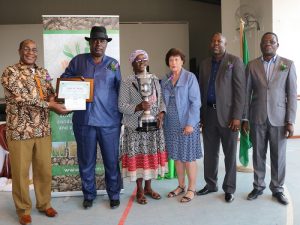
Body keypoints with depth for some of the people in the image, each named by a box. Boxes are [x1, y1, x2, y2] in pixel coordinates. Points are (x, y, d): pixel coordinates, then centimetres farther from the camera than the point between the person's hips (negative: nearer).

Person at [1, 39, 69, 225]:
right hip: (20, 130, -5)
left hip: (43, 129, 5)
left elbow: (51, 94, 14)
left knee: (45, 169, 12)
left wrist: (55, 100, -10)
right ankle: (23, 209, 25)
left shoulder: (43, 73, 11)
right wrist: (50, 105, -19)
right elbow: (22, 98, -18)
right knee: (21, 171, 7)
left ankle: (44, 204, 31)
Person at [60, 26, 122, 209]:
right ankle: (89, 194, 28)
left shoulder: (113, 64, 8)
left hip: (109, 121, -1)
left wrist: (122, 113, 3)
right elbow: (64, 78, 14)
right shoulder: (78, 60, 9)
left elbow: (120, 90, 9)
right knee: (86, 160, 11)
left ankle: (114, 194, 24)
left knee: (112, 160, 7)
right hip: (84, 120, 1)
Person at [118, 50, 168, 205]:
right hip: (136, 127, -4)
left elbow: (161, 100, 12)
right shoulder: (127, 83, -5)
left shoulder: (155, 80, 9)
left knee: (152, 155, 10)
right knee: (138, 157, 1)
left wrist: (161, 113, -7)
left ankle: (148, 187, 28)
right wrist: (139, 107, -24)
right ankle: (139, 190, 20)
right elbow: (122, 106, -10)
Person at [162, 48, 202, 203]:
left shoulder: (190, 77, -6)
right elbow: (163, 102, 10)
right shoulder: (165, 81, 8)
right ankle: (181, 186, 28)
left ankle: (191, 189, 17)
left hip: (187, 123, -5)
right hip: (171, 124, 5)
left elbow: (195, 102, -10)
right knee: (176, 156, 13)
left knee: (189, 157, 3)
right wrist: (163, 122, 2)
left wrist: (190, 123, -16)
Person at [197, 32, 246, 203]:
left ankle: (229, 189, 21)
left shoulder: (235, 61, -3)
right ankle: (211, 184, 28)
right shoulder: (205, 63, 12)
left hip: (227, 114, -4)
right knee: (210, 152, 12)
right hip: (208, 113, 4)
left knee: (230, 153, 7)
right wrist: (200, 115, 6)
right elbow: (201, 89, 11)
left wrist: (237, 117, -14)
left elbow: (240, 90, -8)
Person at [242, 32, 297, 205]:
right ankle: (258, 186, 25)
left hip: (278, 118, -1)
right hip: (257, 119, 1)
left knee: (278, 156, 7)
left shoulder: (288, 64, 2)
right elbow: (247, 93, 4)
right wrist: (245, 119, 1)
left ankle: (277, 189, 23)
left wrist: (290, 121, -6)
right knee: (258, 155, 10)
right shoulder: (252, 65, 4)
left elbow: (292, 94, -1)